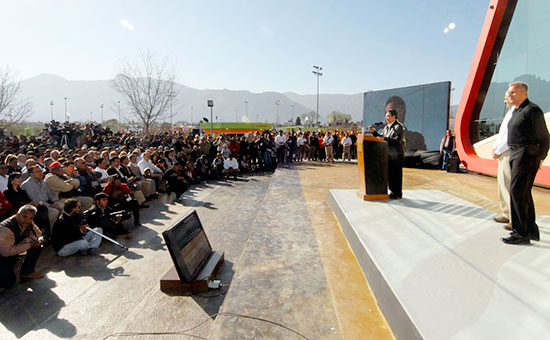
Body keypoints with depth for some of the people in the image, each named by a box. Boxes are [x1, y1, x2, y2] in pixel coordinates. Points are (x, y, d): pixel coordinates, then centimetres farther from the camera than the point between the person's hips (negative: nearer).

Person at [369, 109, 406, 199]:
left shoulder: (399, 127, -9)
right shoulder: (386, 127, 16)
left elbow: (398, 140, -19)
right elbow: (381, 137, 19)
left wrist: (385, 139, -22)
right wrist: (374, 132, 6)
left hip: (397, 154, -8)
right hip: (388, 154, 8)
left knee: (396, 174, -3)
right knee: (389, 174, 11)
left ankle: (398, 194, 5)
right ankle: (393, 191, 22)